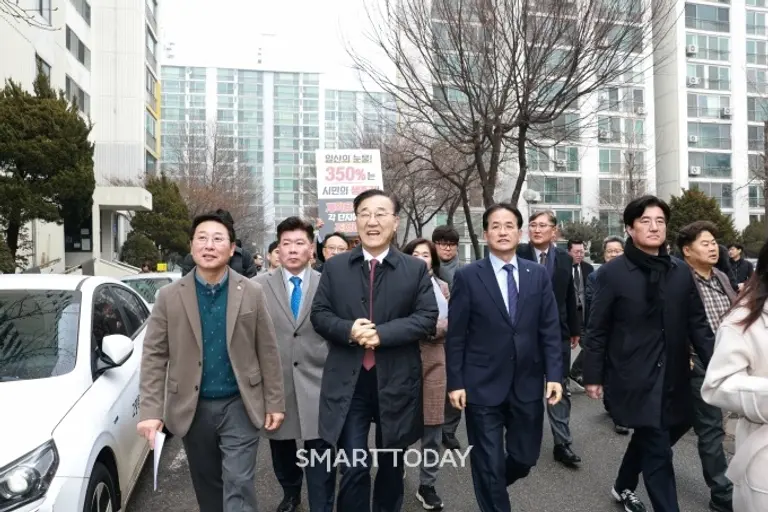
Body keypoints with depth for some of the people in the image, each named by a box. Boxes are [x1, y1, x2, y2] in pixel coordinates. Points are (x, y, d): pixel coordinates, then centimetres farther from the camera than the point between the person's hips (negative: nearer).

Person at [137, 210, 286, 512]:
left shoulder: (252, 293, -5)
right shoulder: (169, 297, -4)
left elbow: (268, 352, -2)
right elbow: (154, 356, -3)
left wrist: (274, 403, -3)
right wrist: (150, 410, -11)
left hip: (240, 406, -1)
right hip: (193, 408, 2)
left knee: (238, 487, -1)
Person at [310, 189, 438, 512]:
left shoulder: (416, 269, 0)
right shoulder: (335, 267, 3)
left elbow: (427, 318, -7)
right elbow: (319, 314, 1)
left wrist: (382, 333, -20)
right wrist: (348, 329, -19)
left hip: (396, 382, 1)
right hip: (348, 382, 0)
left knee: (392, 465, 20)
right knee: (353, 469, 3)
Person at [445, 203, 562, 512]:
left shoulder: (539, 275, 4)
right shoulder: (467, 276, -5)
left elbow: (550, 329, 3)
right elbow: (456, 335, -5)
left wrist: (554, 375, -5)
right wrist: (455, 382, -7)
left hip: (528, 383, 3)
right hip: (483, 384, -3)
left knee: (525, 457, 15)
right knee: (489, 463, 8)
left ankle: (494, 484, 46)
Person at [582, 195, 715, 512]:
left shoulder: (681, 271, 5)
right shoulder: (612, 273, -9)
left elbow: (697, 324, 8)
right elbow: (597, 330, -6)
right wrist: (593, 376, -6)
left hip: (672, 377, 6)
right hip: (636, 379, -5)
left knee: (650, 439, 21)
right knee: (658, 452, -2)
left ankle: (623, 487, 45)